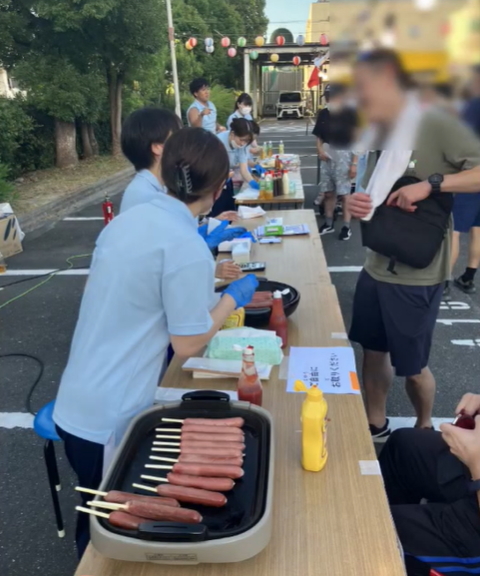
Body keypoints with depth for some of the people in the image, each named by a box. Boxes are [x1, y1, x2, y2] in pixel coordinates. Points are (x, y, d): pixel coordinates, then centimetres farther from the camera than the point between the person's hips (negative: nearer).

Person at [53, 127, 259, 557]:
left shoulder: (128, 219, 2)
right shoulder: (188, 248, -22)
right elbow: (188, 345, -16)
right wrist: (233, 297, -1)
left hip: (76, 405, 7)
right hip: (110, 419, -7)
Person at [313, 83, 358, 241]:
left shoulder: (350, 114, -9)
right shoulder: (323, 114, 4)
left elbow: (356, 140, -9)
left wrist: (354, 163, -12)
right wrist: (320, 149, -9)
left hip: (343, 155, -4)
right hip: (327, 155, 5)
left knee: (344, 193, 1)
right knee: (328, 192, 11)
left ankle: (346, 227, 11)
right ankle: (328, 224, 25)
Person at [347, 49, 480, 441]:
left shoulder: (436, 126, -14)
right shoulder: (379, 134, 10)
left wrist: (431, 183, -27)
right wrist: (358, 204, -3)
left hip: (416, 275, -7)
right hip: (376, 267, 7)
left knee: (411, 366, 10)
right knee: (373, 352, 17)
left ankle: (424, 432, 38)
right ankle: (375, 428, 38)